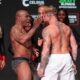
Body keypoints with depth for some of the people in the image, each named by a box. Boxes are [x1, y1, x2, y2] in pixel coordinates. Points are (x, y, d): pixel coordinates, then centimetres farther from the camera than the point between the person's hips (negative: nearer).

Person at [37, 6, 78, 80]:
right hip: (67, 58, 6)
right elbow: (74, 46, 12)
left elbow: (46, 50, -16)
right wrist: (74, 61, 21)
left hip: (54, 59, -6)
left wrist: (41, 67, -11)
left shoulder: (47, 29, -9)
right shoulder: (67, 27, 10)